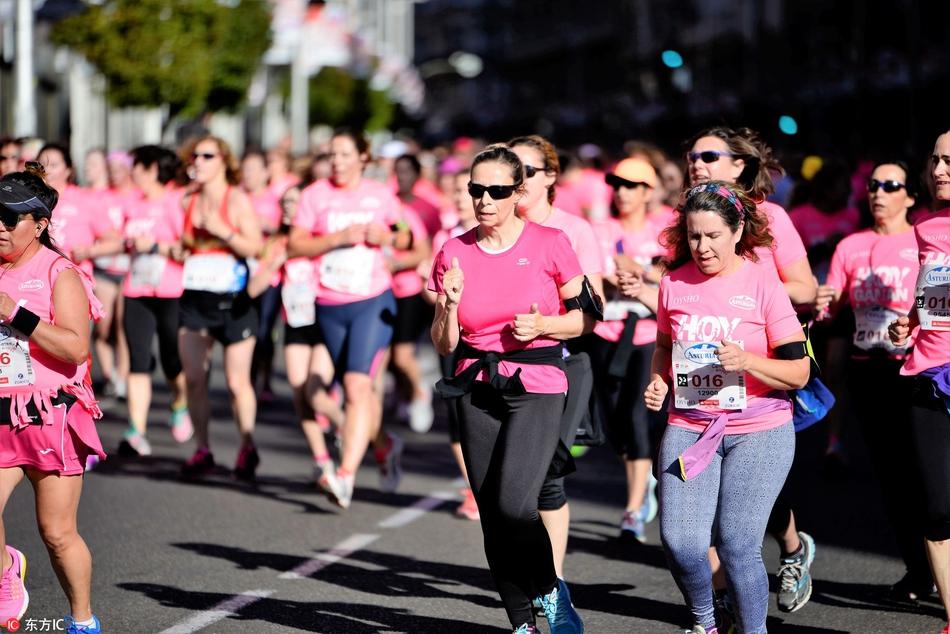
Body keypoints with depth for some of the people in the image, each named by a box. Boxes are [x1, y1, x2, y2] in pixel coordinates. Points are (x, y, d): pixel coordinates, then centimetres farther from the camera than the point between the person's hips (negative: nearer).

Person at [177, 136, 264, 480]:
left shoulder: (237, 200, -5)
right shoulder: (188, 201, 11)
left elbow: (255, 247, -11)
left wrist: (222, 231, -20)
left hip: (232, 300, -5)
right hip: (194, 297, 5)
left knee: (237, 381, -2)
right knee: (193, 378, -1)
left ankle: (247, 448, 15)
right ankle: (202, 449, 9)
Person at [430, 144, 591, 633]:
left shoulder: (549, 244, -5)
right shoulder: (454, 253, 3)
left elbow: (584, 318, 4)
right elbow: (445, 345, 6)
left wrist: (542, 326, -14)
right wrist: (449, 303, -13)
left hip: (536, 389, -4)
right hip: (477, 392, 4)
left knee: (514, 506, -20)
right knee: (492, 516, 4)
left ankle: (551, 591, 6)